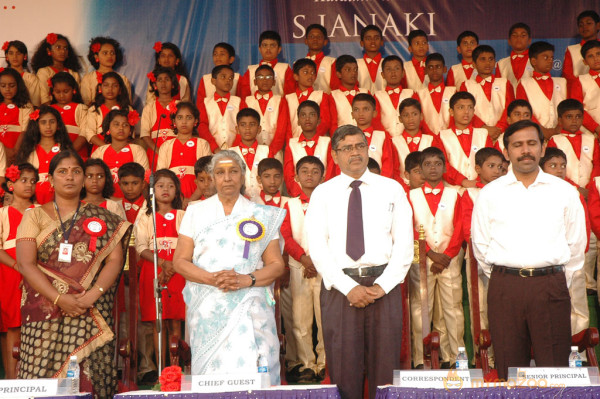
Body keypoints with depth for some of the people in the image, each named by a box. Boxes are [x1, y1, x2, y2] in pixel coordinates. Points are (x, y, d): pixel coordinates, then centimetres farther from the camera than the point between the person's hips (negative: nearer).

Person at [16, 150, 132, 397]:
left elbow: (115, 259, 3)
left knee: (89, 379, -4)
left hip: (92, 312, 0)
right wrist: (59, 298, -13)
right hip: (45, 312, 0)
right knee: (42, 375, -4)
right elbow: (25, 263, -2)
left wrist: (94, 293, -13)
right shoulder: (35, 216, 9)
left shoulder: (102, 218, 11)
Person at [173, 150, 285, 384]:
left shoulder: (262, 216, 9)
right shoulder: (196, 212, 10)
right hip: (207, 310, 1)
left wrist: (246, 279, -13)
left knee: (251, 374, -9)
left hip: (248, 310, 0)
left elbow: (276, 265, 6)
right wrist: (213, 278, -12)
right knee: (210, 376, -3)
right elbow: (180, 261, 5)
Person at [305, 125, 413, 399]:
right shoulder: (322, 194, 7)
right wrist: (348, 287, -11)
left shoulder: (392, 189, 9)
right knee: (344, 368, 2)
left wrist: (383, 285, -8)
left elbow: (404, 242, 3)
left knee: (385, 365, 4)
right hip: (339, 288, 0)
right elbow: (317, 246, -2)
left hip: (384, 286, 1)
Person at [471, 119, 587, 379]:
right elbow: (481, 246, 11)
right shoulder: (490, 194, 7)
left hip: (551, 286, 0)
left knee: (555, 367, 0)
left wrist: (559, 282, 12)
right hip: (505, 287, 0)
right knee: (509, 367, 4)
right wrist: (503, 281, 11)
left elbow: (576, 244, 14)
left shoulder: (564, 192, 9)